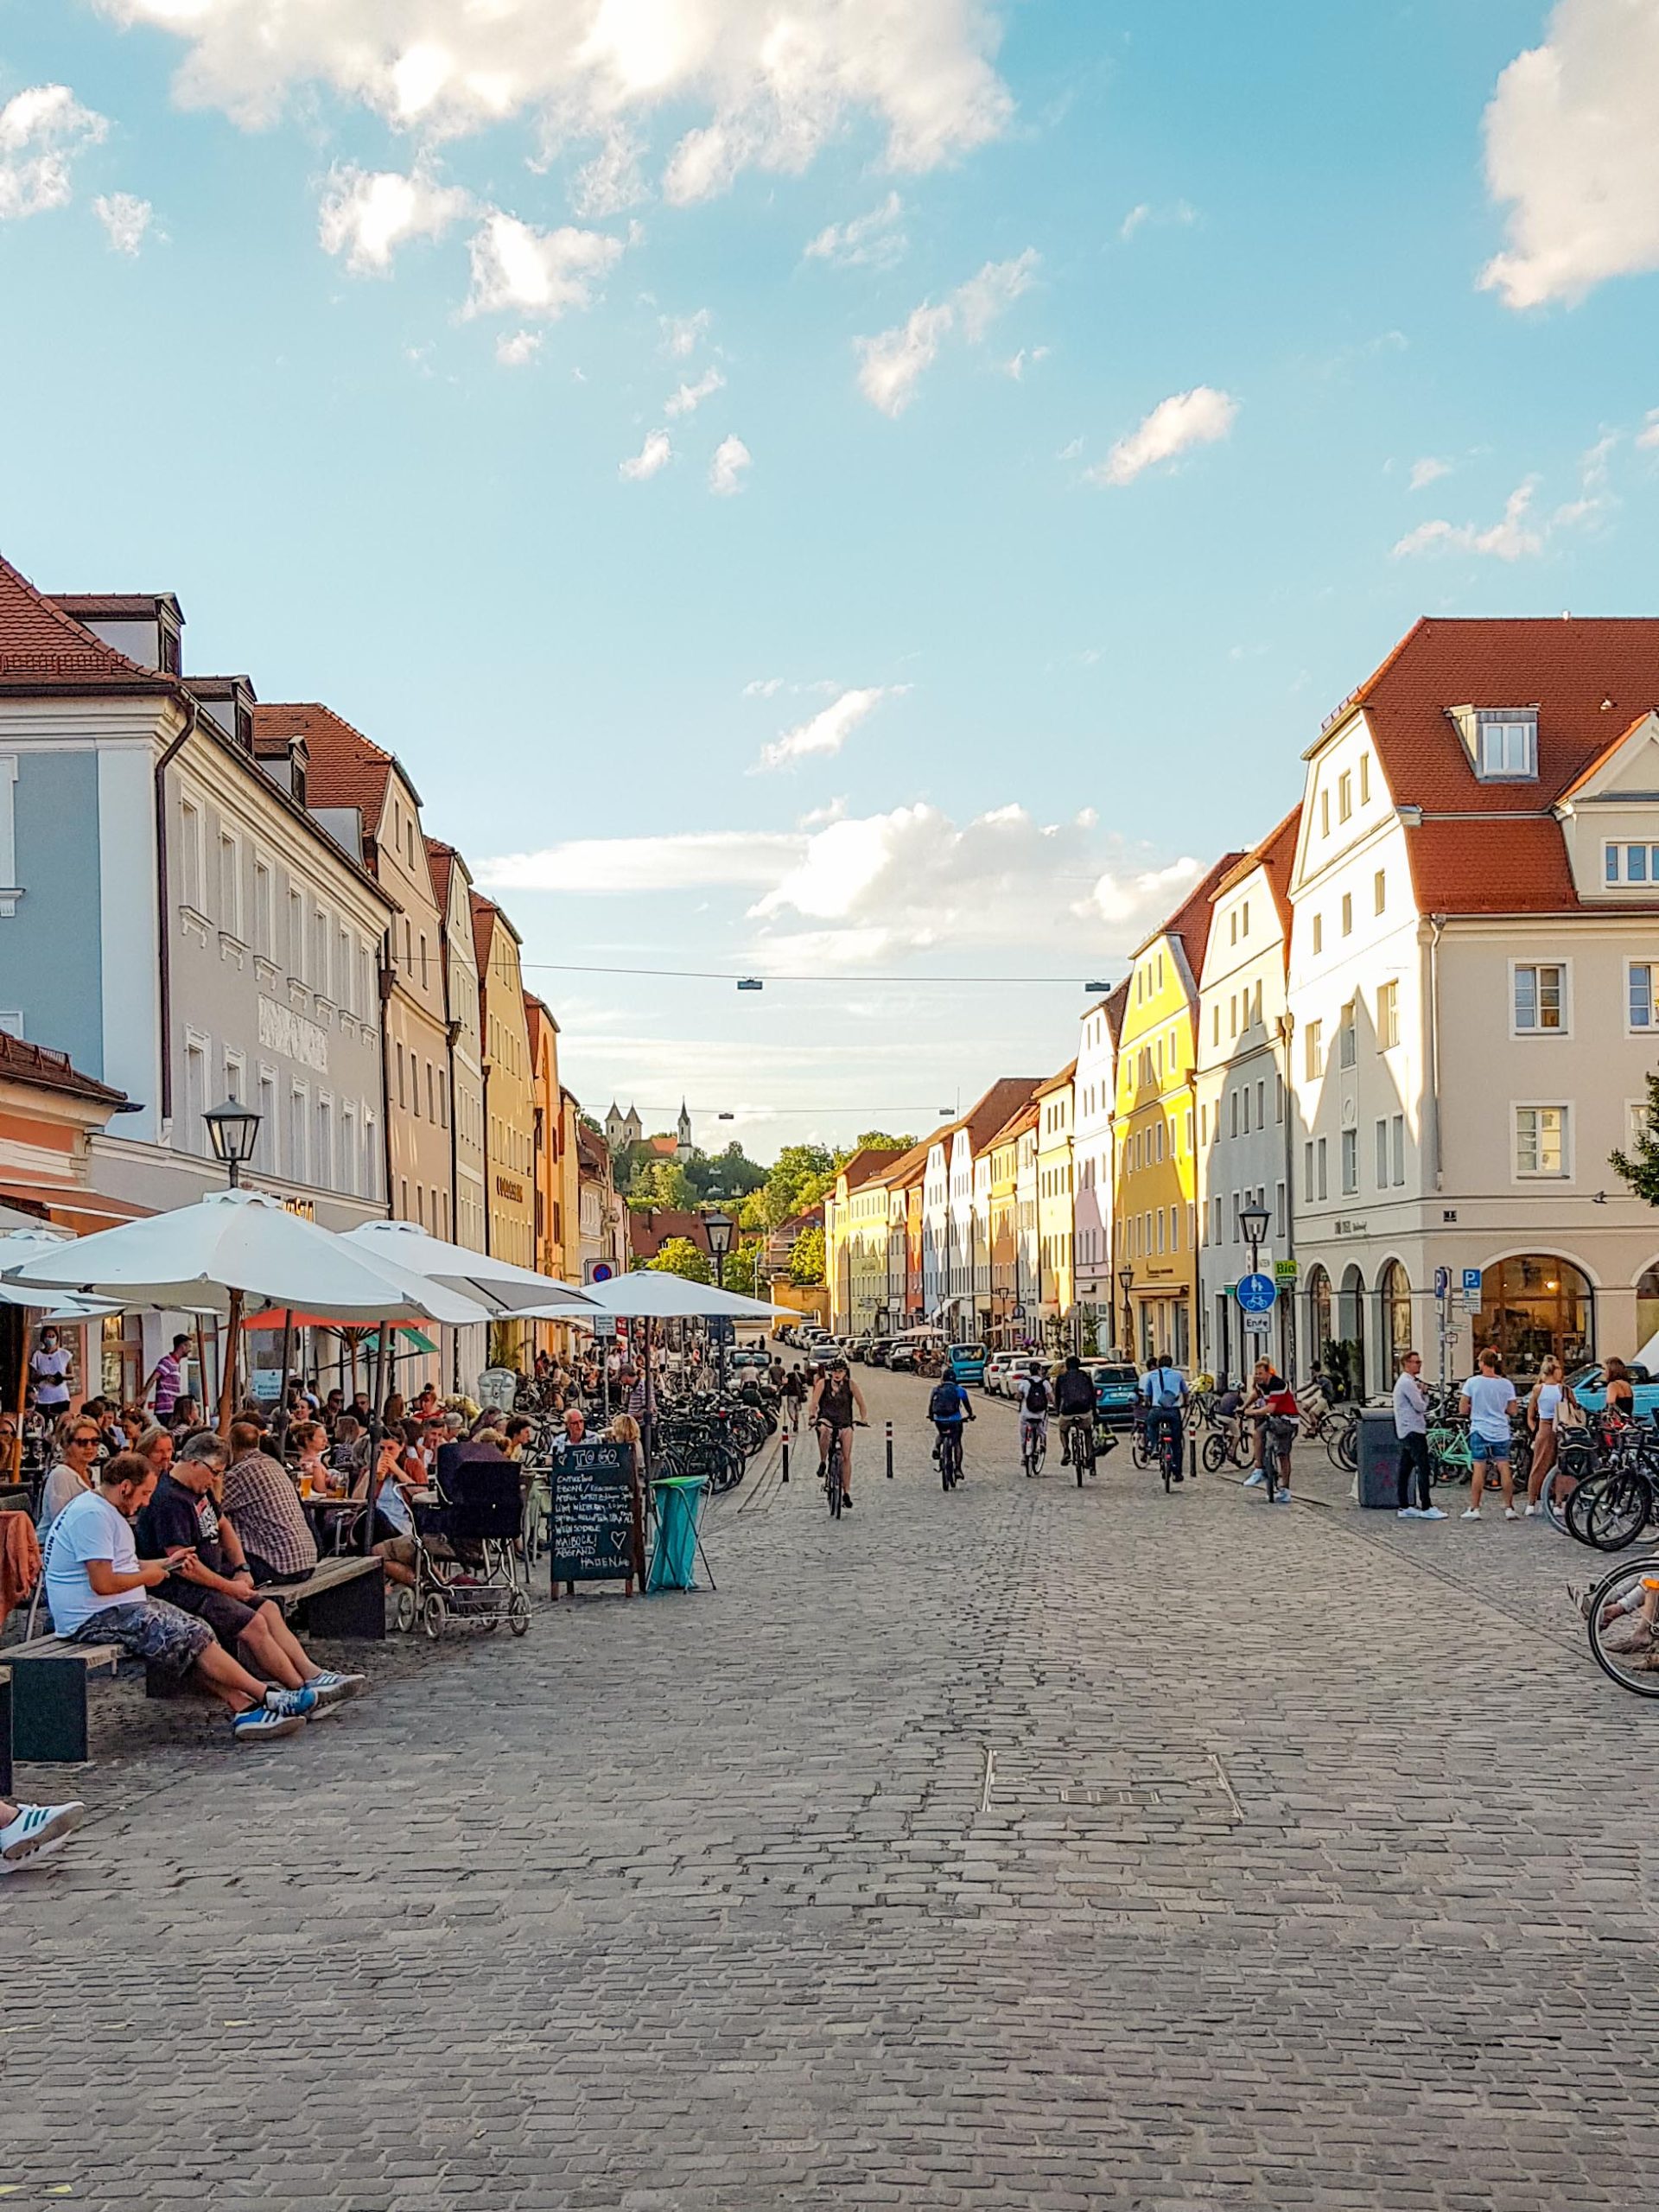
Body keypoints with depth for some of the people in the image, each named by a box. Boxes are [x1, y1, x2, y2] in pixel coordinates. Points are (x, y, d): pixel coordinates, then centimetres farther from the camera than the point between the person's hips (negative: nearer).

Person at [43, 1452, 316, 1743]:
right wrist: (147, 1577, -9)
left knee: (197, 1631, -2)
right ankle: (268, 1697, -11)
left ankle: (244, 1709, -11)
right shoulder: (92, 1515, -20)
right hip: (93, 1619, -11)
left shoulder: (105, 1511, 16)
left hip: (120, 1609, 11)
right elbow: (103, 1583, -26)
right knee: (192, 1637, -16)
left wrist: (164, 1564, 17)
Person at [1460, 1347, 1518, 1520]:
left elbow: (1462, 1409, -4)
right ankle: (1509, 1508, 6)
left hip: (1479, 1430, -2)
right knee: (1504, 1469, 5)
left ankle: (1474, 1509, 1)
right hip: (1501, 1432, 2)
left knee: (1479, 1469, 0)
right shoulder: (1506, 1384, 0)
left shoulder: (1472, 1382, -6)